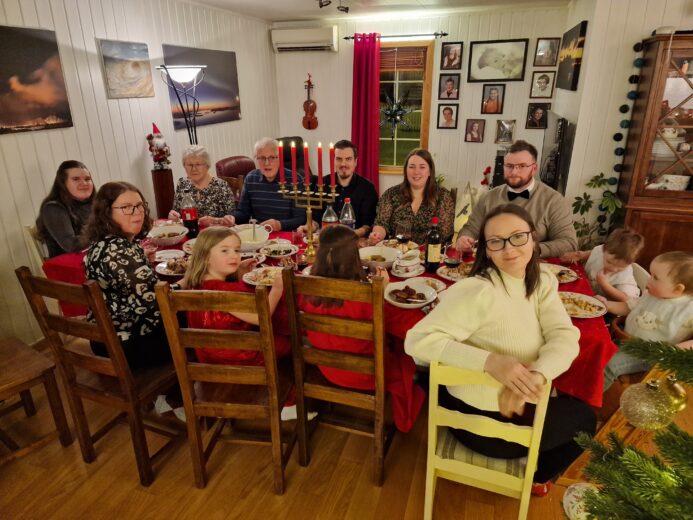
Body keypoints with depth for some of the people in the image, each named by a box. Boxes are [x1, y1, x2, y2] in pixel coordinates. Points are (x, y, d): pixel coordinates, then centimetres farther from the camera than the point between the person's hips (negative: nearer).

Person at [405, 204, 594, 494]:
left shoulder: (542, 282, -3)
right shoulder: (477, 291, -28)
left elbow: (566, 337, -14)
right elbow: (417, 340, -32)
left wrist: (536, 375, -34)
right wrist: (490, 361, -42)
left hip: (516, 402, 7)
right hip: (481, 418, -6)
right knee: (584, 418, 11)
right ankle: (533, 476, 39)